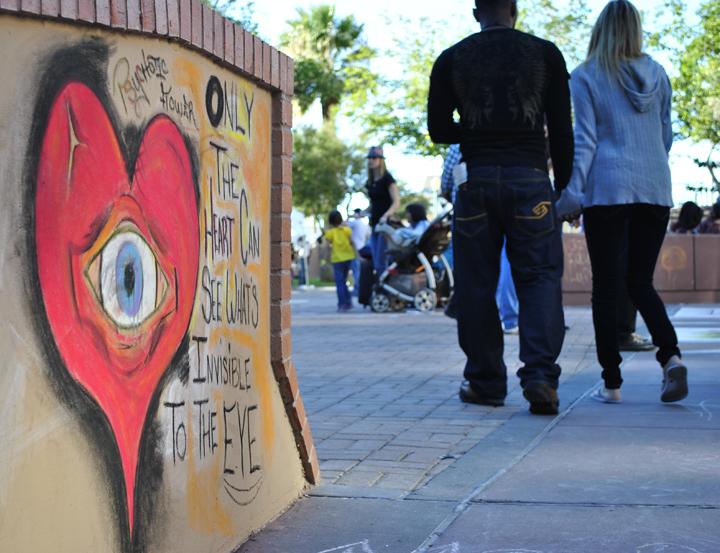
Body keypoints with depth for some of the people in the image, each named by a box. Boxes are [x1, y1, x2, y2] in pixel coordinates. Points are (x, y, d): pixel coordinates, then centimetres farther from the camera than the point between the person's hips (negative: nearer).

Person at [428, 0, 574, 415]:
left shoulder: (451, 60, 6)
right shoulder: (545, 54, 5)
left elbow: (439, 130, 6)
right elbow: (562, 130, 1)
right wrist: (564, 187, 9)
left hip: (476, 179, 1)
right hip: (531, 179, -1)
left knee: (477, 285, 8)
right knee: (540, 276, 2)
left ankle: (486, 382, 14)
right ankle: (541, 375, -14)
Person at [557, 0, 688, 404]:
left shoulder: (586, 77, -1)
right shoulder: (656, 74, 10)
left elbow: (584, 139, -8)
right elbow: (666, 135, 15)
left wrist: (573, 188, -10)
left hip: (609, 189, -4)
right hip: (655, 189, 4)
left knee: (607, 287, 2)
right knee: (641, 282, 12)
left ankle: (612, 383, 2)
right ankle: (671, 356, -10)